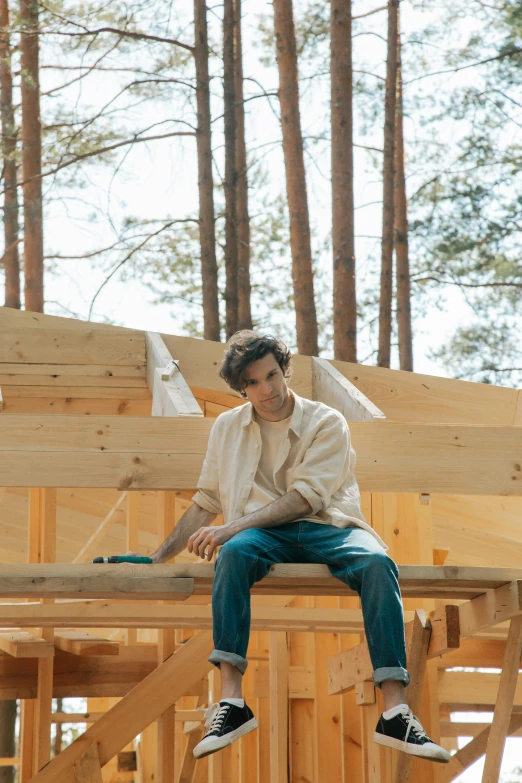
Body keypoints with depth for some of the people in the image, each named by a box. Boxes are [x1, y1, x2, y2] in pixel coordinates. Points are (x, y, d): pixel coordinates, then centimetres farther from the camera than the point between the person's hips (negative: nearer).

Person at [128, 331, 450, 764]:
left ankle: (396, 713, -42)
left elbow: (306, 497, -9)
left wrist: (231, 527, -18)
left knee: (377, 562, -35)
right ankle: (231, 701, -41)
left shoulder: (327, 422, 3)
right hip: (266, 533, 2)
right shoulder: (227, 428, 16)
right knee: (234, 553, -36)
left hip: (327, 527, -1)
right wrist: (159, 558, 19)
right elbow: (206, 503, 23)